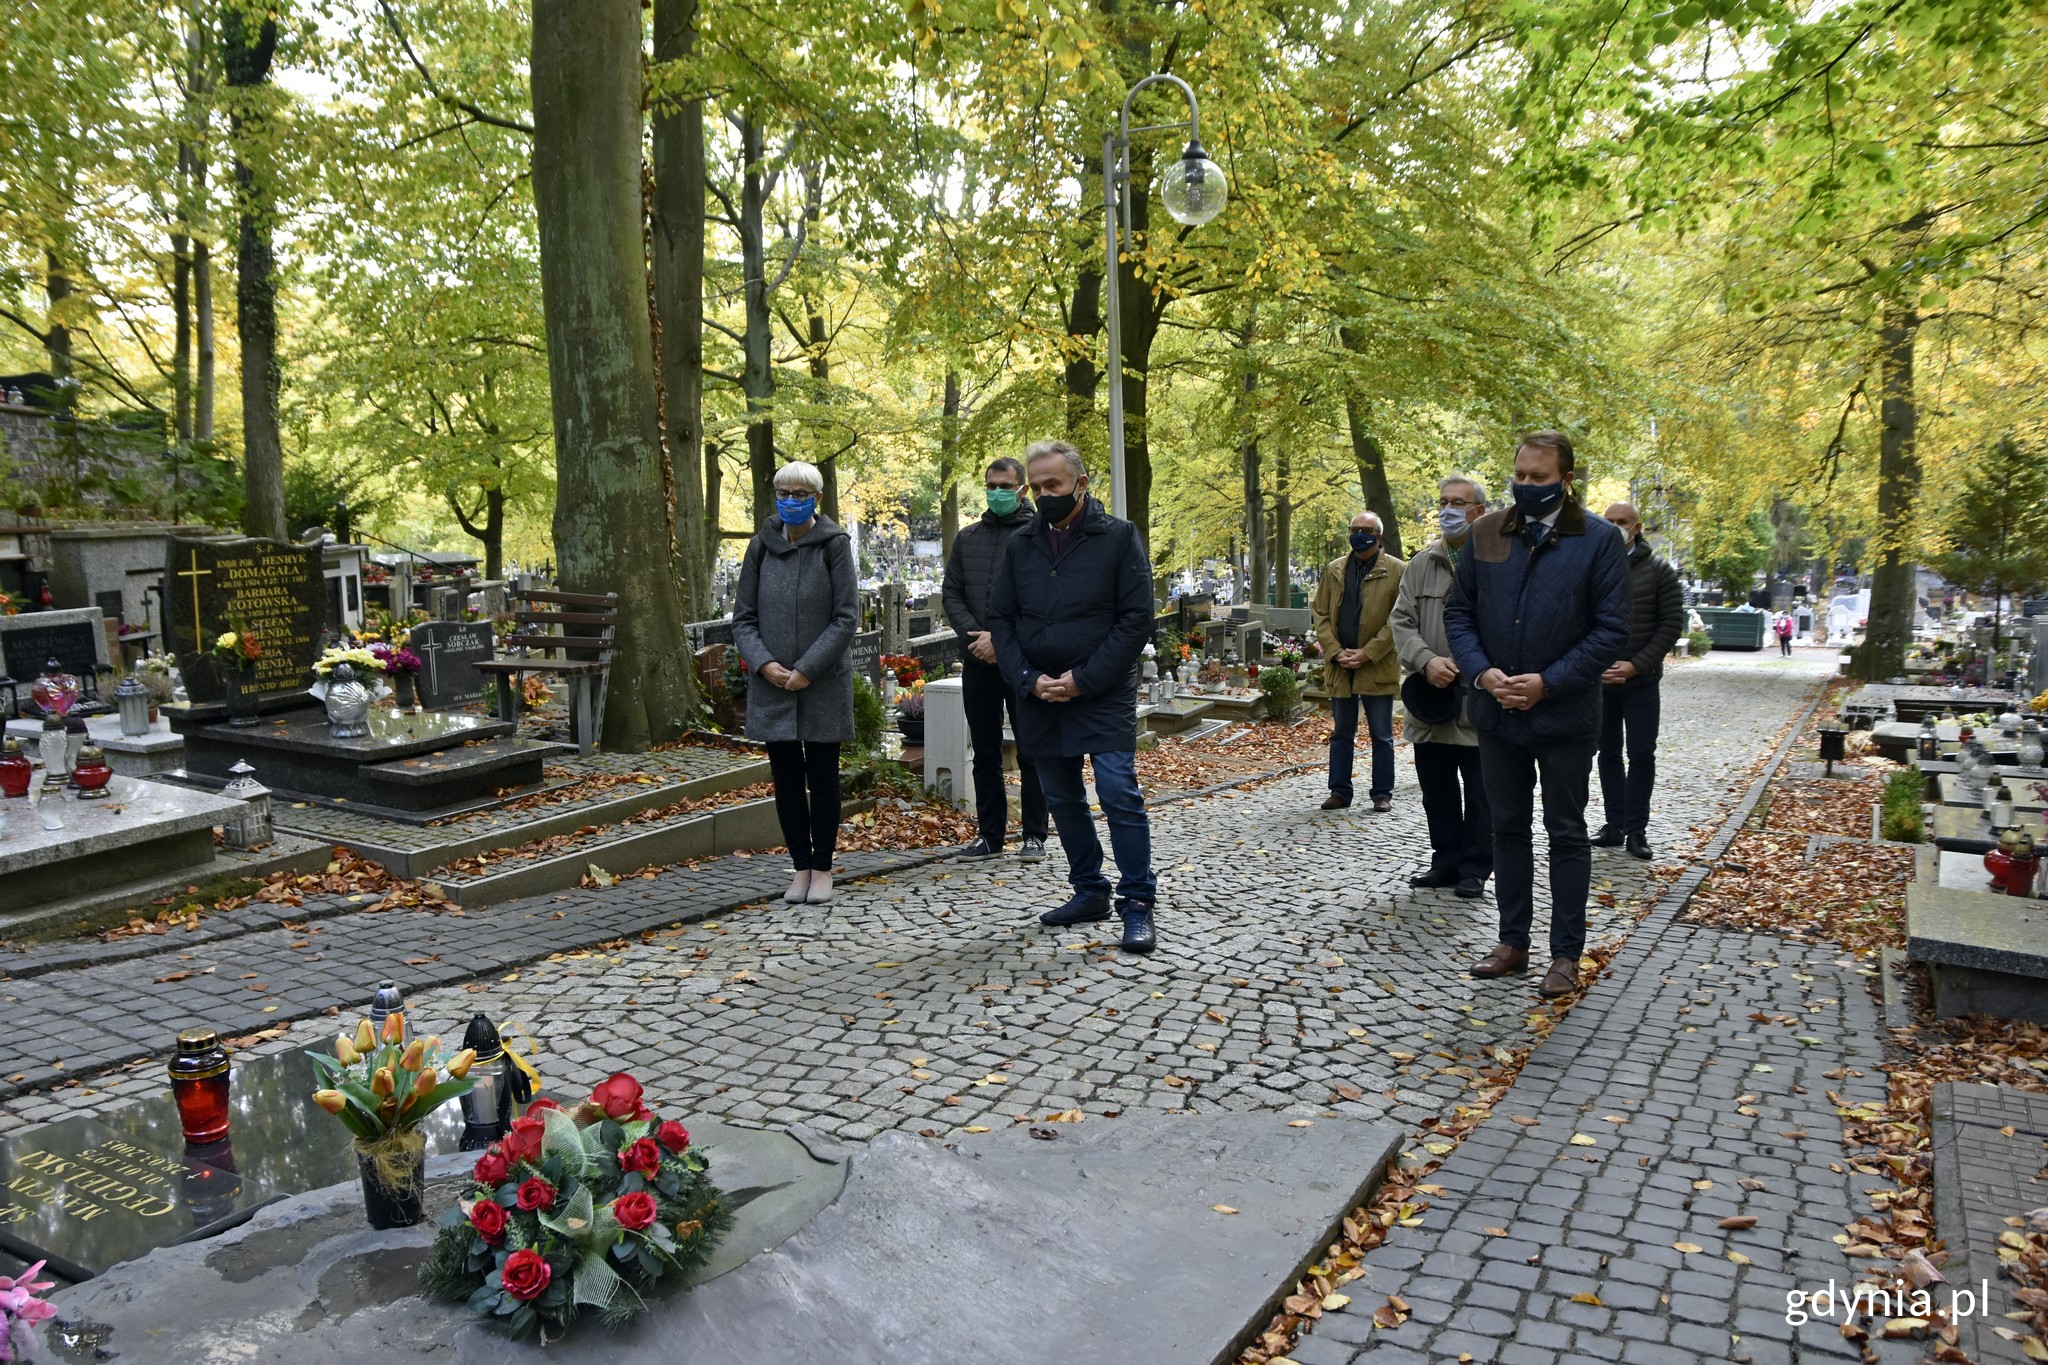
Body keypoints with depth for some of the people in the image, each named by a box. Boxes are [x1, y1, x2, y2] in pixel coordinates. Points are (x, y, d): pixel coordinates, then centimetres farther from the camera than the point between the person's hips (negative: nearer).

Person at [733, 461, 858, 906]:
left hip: (824, 684, -3)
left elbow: (846, 617, -7)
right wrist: (764, 663, -10)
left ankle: (822, 868, 17)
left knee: (822, 777, 6)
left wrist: (808, 668, -14)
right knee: (786, 779, 8)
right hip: (772, 684, 3)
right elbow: (743, 616, 6)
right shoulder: (761, 546, 5)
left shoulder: (834, 544, -4)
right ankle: (801, 866, 19)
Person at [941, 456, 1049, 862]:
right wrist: (974, 637, -7)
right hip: (977, 662, 5)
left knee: (1031, 752, 2)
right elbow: (951, 593, 9)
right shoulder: (967, 537, 14)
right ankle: (990, 833, 19)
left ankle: (1034, 835, 11)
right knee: (985, 753, 10)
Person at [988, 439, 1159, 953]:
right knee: (1062, 800, 12)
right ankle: (1089, 892, 26)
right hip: (1039, 697, 5)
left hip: (1104, 697, -5)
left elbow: (1137, 619, -7)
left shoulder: (1119, 537, -3)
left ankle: (1137, 905, -1)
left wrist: (1083, 679, -14)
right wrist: (1028, 679, -7)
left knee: (1120, 793, -10)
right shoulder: (1020, 544, 9)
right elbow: (1000, 619, 9)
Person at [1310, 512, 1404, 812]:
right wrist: (1336, 652, -6)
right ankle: (1339, 791, 19)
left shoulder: (1397, 571, -3)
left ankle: (1383, 793, 15)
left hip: (1378, 668, -3)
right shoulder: (1334, 570, 9)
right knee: (1341, 733, 11)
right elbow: (1319, 613, 7)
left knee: (1382, 735, 6)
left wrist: (1367, 654, -14)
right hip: (1340, 667, 4)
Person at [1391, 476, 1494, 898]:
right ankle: (1446, 863, 28)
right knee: (1437, 791, 15)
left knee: (1480, 795, 6)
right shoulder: (1421, 564, 10)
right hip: (1430, 703, 5)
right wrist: (1426, 661, -11)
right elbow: (1401, 621, 6)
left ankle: (1475, 870, 19)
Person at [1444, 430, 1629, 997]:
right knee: (1507, 828, 13)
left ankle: (1566, 955, 17)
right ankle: (1513, 943, 26)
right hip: (1497, 712, 4)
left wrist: (1548, 683, -17)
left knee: (1567, 834, 7)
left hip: (1564, 715, -3)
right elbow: (1458, 611, 5)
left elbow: (1611, 629, -9)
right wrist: (1481, 672, -11)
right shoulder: (1486, 533, 2)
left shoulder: (1599, 540, -7)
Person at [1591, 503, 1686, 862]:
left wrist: (1636, 665, -13)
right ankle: (1615, 825, 17)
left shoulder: (1658, 571, -1)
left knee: (1641, 754, 0)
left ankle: (1636, 830, 8)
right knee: (1608, 753, 9)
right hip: (1598, 681, 2)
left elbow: (1672, 624, -4)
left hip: (1641, 681, -2)